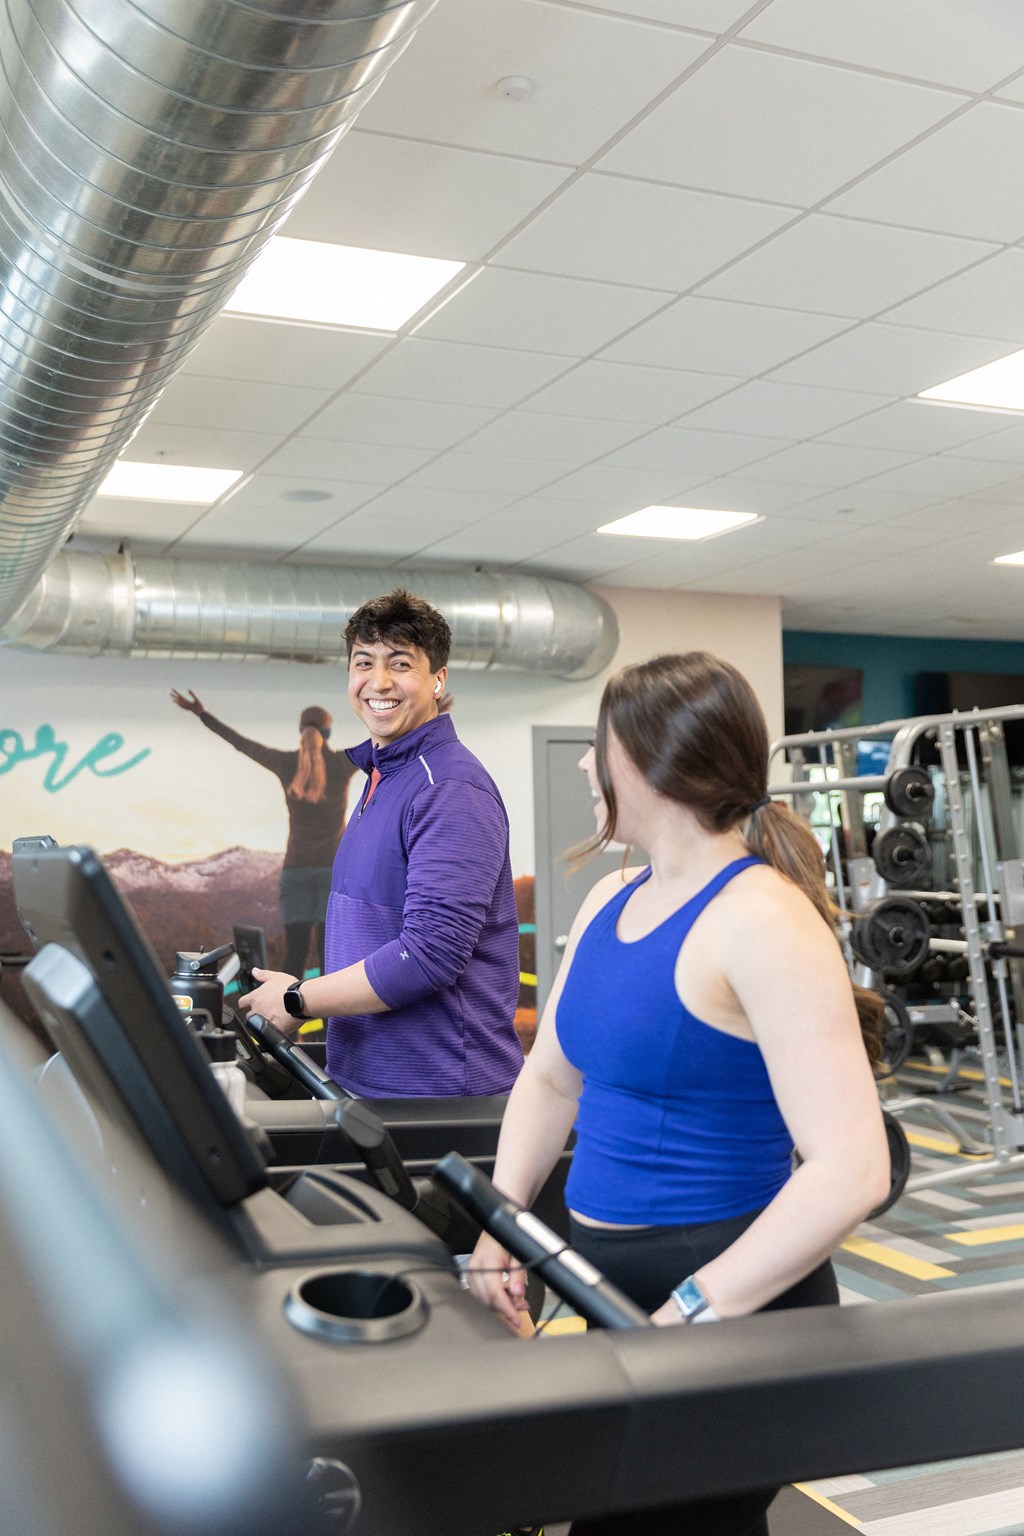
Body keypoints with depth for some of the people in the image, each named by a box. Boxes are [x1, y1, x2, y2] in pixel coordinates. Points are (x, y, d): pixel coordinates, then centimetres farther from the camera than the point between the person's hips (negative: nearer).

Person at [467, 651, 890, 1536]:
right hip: (617, 1287, 8)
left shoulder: (760, 920, -19)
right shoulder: (611, 900, 7)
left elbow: (851, 1170, -26)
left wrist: (693, 1313, -28)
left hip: (731, 1304, -8)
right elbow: (551, 1077, 15)